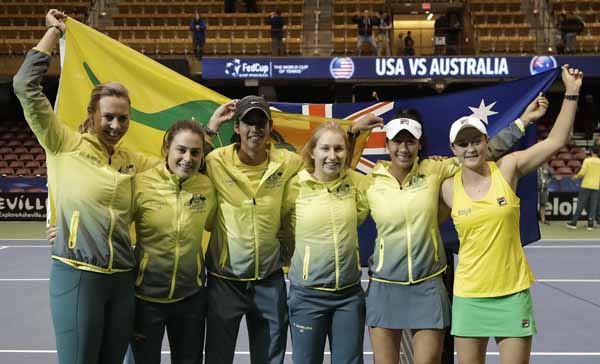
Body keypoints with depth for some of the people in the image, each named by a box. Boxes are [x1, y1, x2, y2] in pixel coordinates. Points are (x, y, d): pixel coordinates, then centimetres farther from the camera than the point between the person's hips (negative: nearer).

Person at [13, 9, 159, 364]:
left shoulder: (132, 161, 11)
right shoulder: (66, 146, -2)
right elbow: (25, 86, -8)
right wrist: (55, 32, -1)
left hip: (122, 278, 5)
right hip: (77, 276, -5)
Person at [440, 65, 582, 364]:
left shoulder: (507, 169, -4)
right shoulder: (448, 188, -3)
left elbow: (556, 140, -4)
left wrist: (571, 92, -5)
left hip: (513, 292, 0)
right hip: (469, 296, 1)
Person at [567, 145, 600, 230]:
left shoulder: (587, 160, -5)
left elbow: (582, 172, -11)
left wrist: (576, 176, 7)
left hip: (586, 186, -2)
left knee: (580, 205, 2)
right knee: (593, 206, 7)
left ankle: (573, 223, 4)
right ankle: (590, 224, 4)